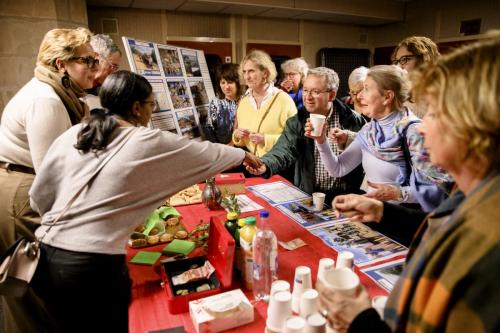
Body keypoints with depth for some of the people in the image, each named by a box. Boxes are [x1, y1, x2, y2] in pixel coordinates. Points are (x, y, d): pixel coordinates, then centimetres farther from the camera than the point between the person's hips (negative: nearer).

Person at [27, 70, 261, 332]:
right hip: (93, 264, -6)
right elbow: (206, 153, 4)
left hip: (46, 258, 6)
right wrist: (242, 155, 22)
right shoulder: (149, 143, -9)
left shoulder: (70, 135, 4)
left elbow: (39, 195, 10)